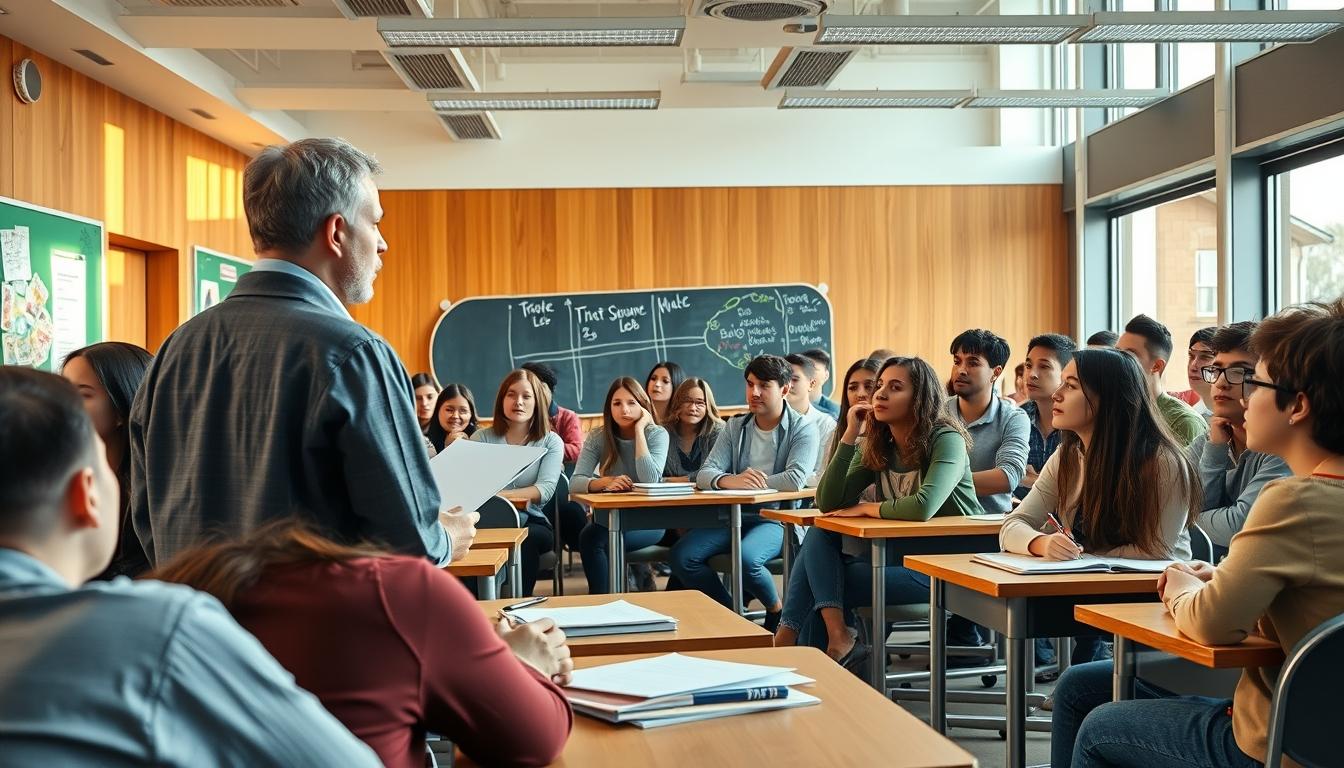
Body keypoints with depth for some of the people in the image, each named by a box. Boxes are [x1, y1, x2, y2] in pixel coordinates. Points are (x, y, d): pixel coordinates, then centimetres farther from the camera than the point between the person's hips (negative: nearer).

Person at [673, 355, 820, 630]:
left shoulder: (803, 429, -2)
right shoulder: (735, 427, 12)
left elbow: (795, 479, -19)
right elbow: (705, 474, -1)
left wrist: (749, 483, -11)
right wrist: (731, 481, -25)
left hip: (776, 518, -5)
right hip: (733, 515, 5)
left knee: (746, 558, -34)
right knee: (682, 555, -18)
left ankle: (777, 610, 0)